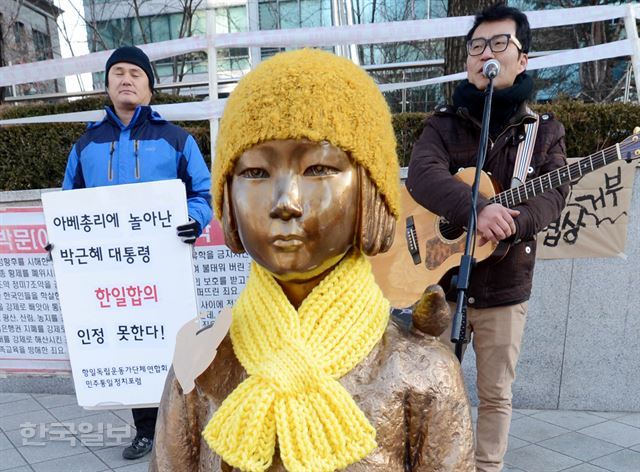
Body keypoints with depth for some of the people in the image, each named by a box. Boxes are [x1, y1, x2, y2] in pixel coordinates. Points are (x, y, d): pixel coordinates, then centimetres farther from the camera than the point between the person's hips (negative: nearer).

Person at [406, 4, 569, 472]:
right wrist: (476, 209, -34)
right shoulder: (444, 123, 1)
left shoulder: (545, 131, 4)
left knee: (496, 395, 10)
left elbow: (553, 194, -10)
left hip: (504, 288, 0)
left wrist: (509, 222, -30)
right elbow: (422, 175, -18)